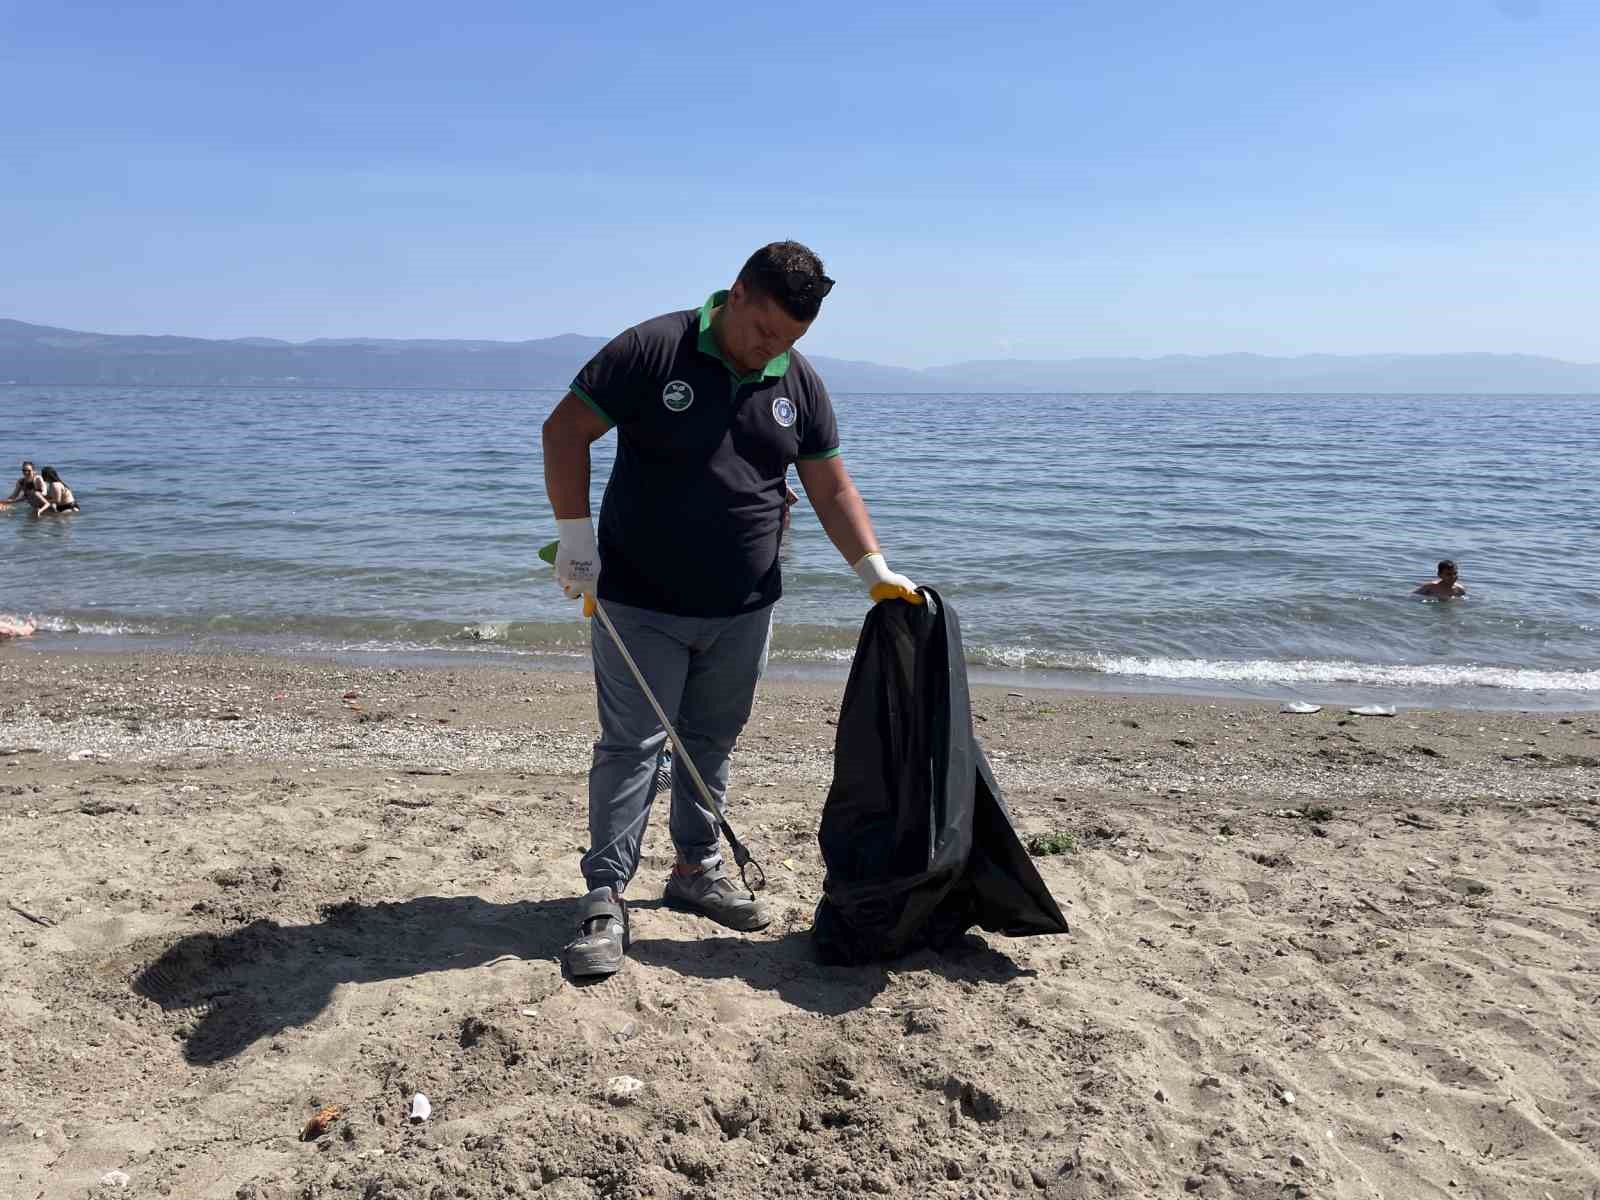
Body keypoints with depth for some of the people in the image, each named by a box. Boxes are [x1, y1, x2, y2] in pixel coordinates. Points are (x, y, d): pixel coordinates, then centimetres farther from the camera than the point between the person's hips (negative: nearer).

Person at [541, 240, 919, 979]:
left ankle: (696, 869, 31)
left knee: (712, 742, 15)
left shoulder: (799, 385, 4)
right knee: (630, 744, -3)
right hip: (640, 604, -4)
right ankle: (605, 898, 5)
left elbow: (831, 489, 7)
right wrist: (576, 532, -17)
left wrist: (875, 571, -4)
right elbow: (565, 430, -9)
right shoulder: (651, 351, -11)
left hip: (742, 610, 5)